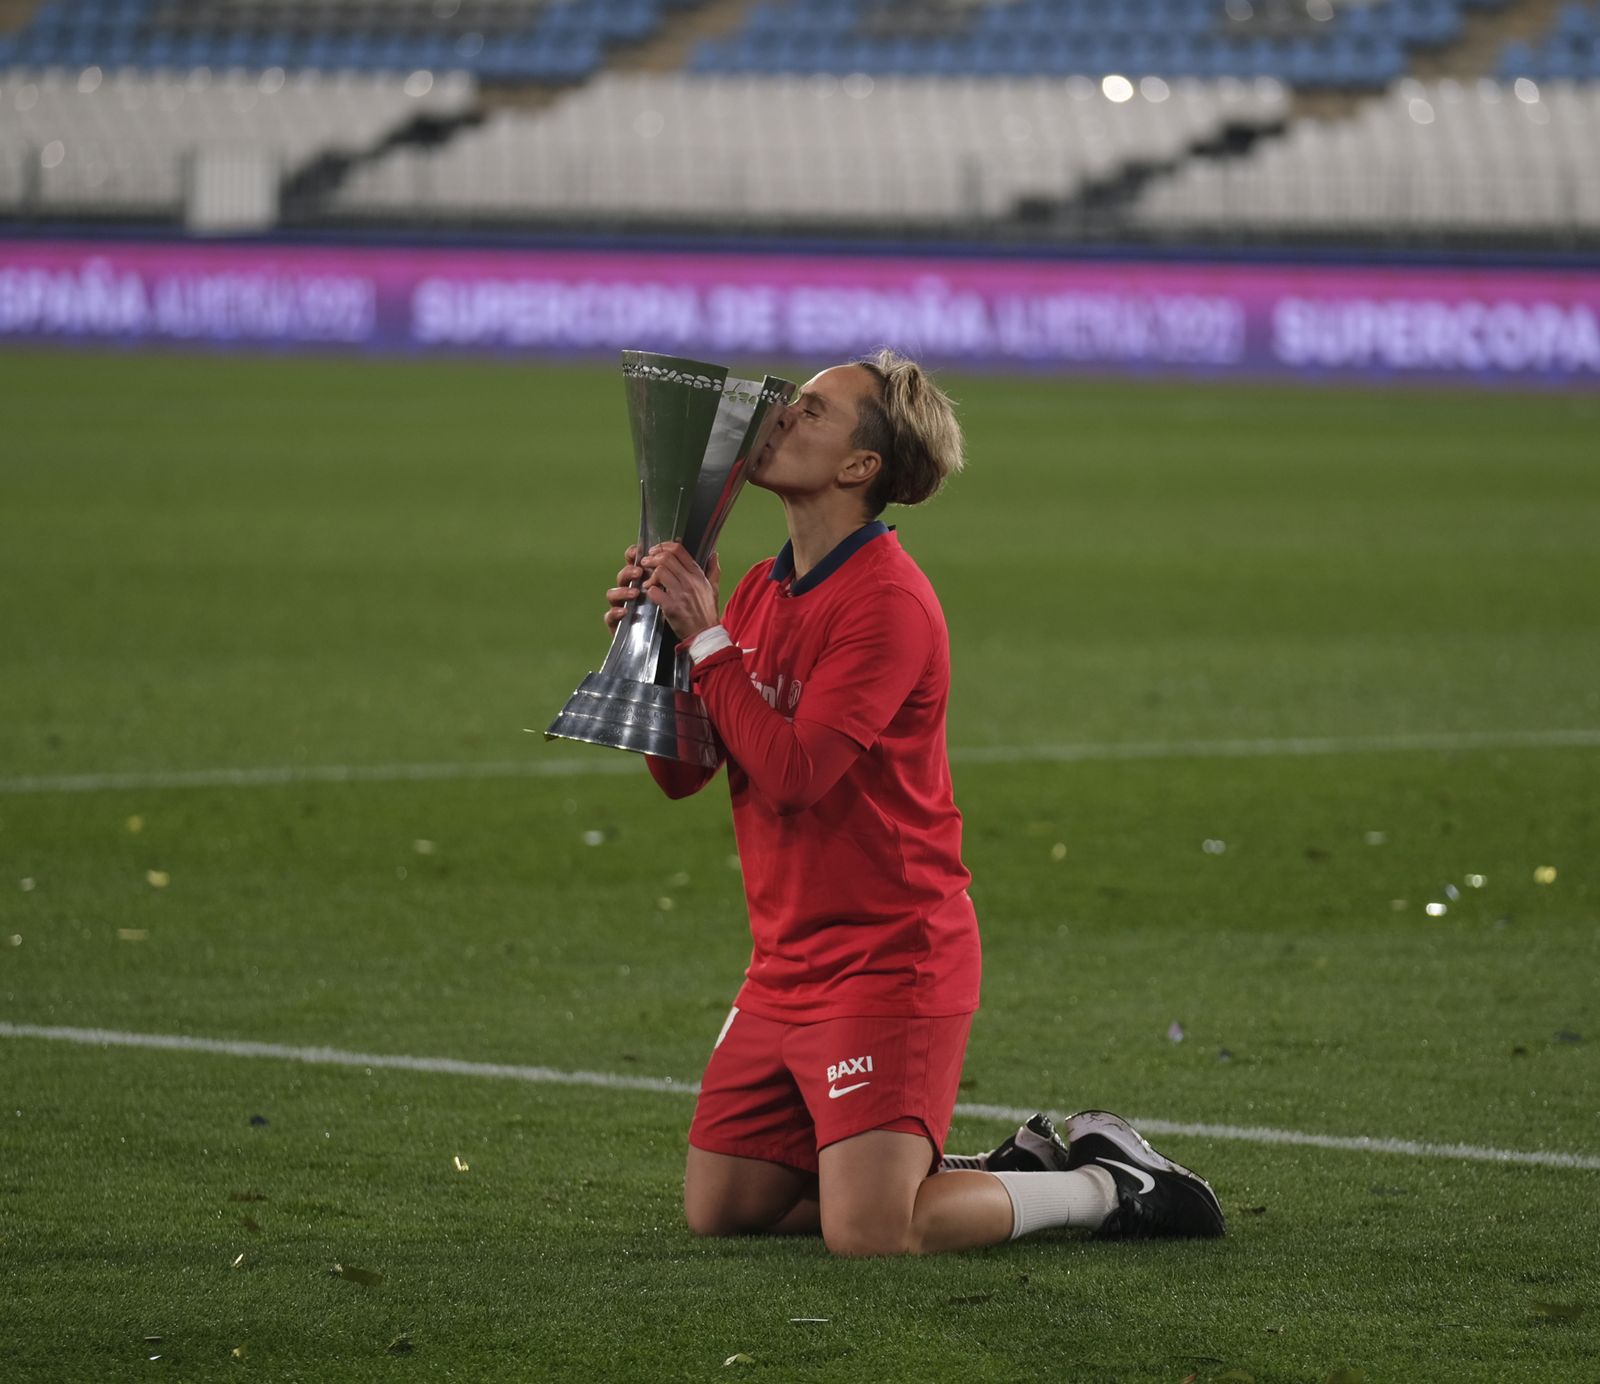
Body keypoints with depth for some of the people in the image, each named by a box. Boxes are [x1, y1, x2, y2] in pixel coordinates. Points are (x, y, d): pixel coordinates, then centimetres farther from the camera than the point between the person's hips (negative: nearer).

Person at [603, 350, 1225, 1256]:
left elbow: (792, 771, -25)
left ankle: (1107, 1186, 5)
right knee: (720, 1208, 6)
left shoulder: (887, 600, -17)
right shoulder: (764, 588, 11)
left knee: (868, 1234, -18)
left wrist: (707, 638, -19)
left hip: (887, 962, -9)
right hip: (787, 967, 9)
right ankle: (1021, 1171, 18)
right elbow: (683, 773, 9)